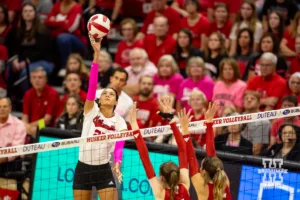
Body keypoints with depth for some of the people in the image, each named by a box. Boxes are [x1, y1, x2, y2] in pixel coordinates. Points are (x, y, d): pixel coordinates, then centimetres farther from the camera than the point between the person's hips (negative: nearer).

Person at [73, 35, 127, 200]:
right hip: (83, 168, 0)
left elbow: (119, 145, -13)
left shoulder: (119, 122, 0)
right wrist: (97, 54, -27)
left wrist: (117, 164, -36)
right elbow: (92, 84, -16)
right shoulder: (91, 110, -3)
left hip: (103, 169, 0)